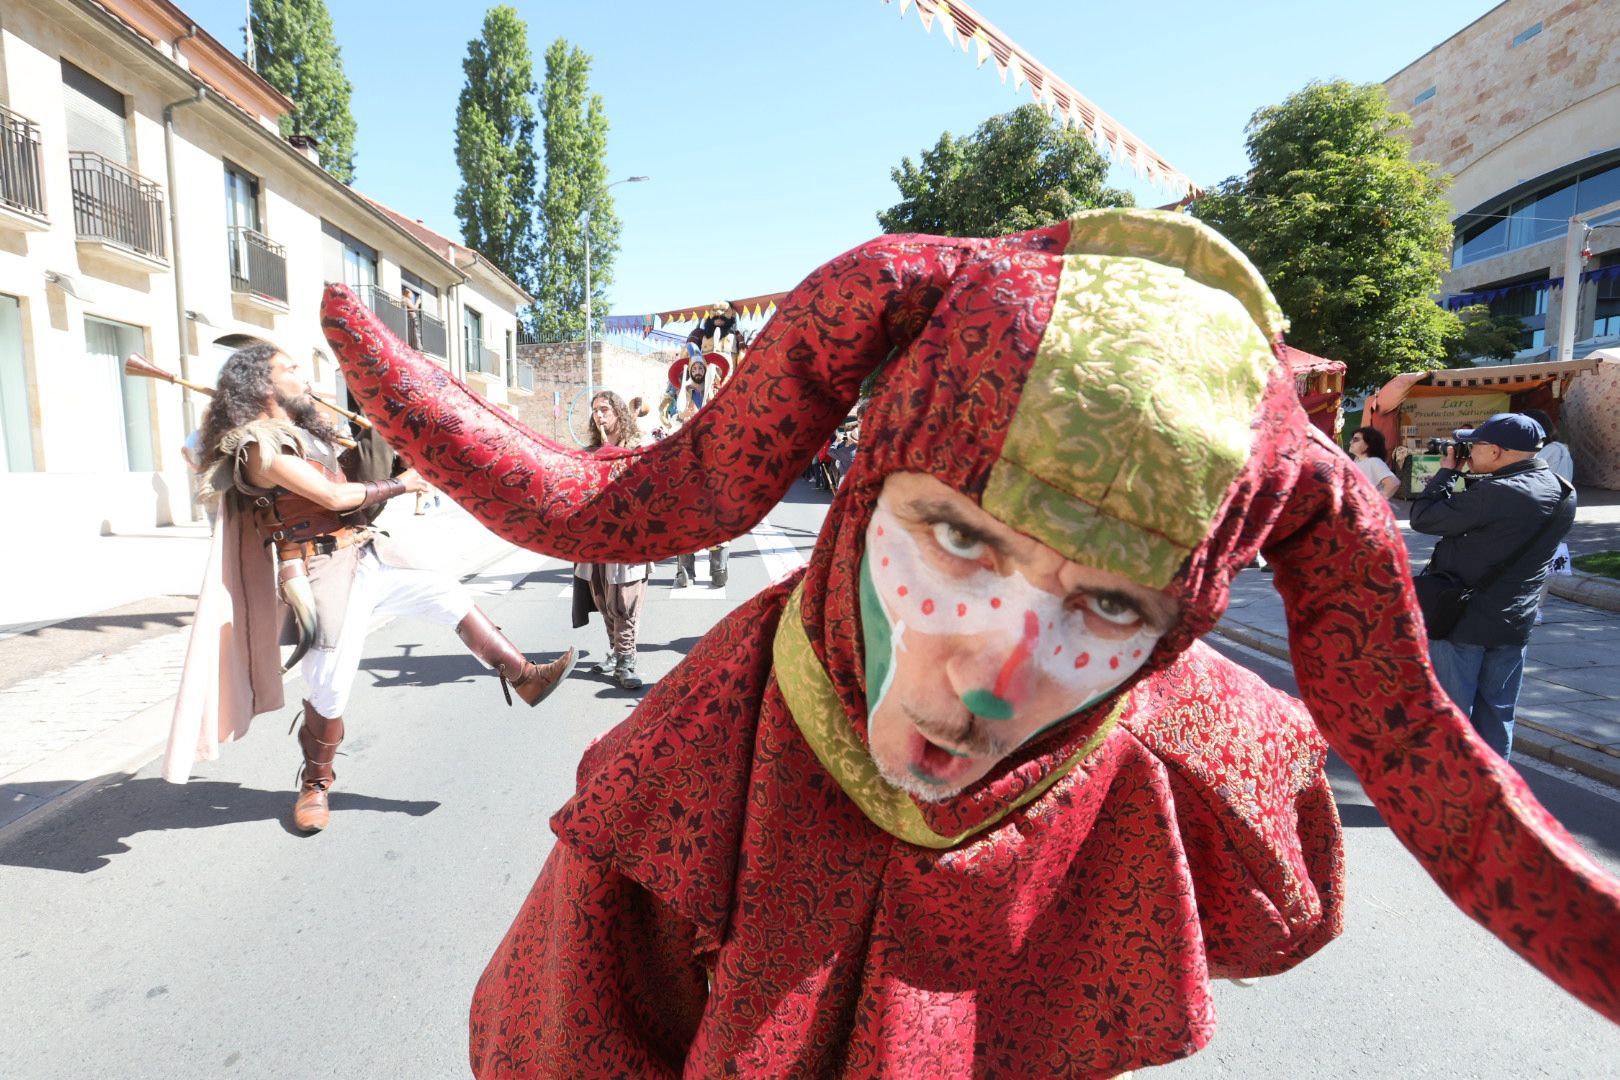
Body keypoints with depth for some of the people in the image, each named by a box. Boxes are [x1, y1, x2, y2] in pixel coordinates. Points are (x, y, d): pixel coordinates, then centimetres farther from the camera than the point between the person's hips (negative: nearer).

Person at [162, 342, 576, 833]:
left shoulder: (304, 432, 18)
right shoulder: (260, 445, -12)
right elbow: (334, 497, -15)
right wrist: (400, 484, -5)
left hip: (367, 555, 9)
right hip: (325, 573, -8)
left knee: (448, 594, 0)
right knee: (330, 691, -4)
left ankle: (525, 678, 4)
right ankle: (315, 783, 20)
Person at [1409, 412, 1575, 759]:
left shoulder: (1494, 493, -23)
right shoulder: (1563, 493, 3)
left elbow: (1423, 518, -15)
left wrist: (1446, 471, -3)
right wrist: (1479, 474, 5)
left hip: (1462, 620, -7)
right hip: (1513, 624, 7)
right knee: (1497, 715, 16)